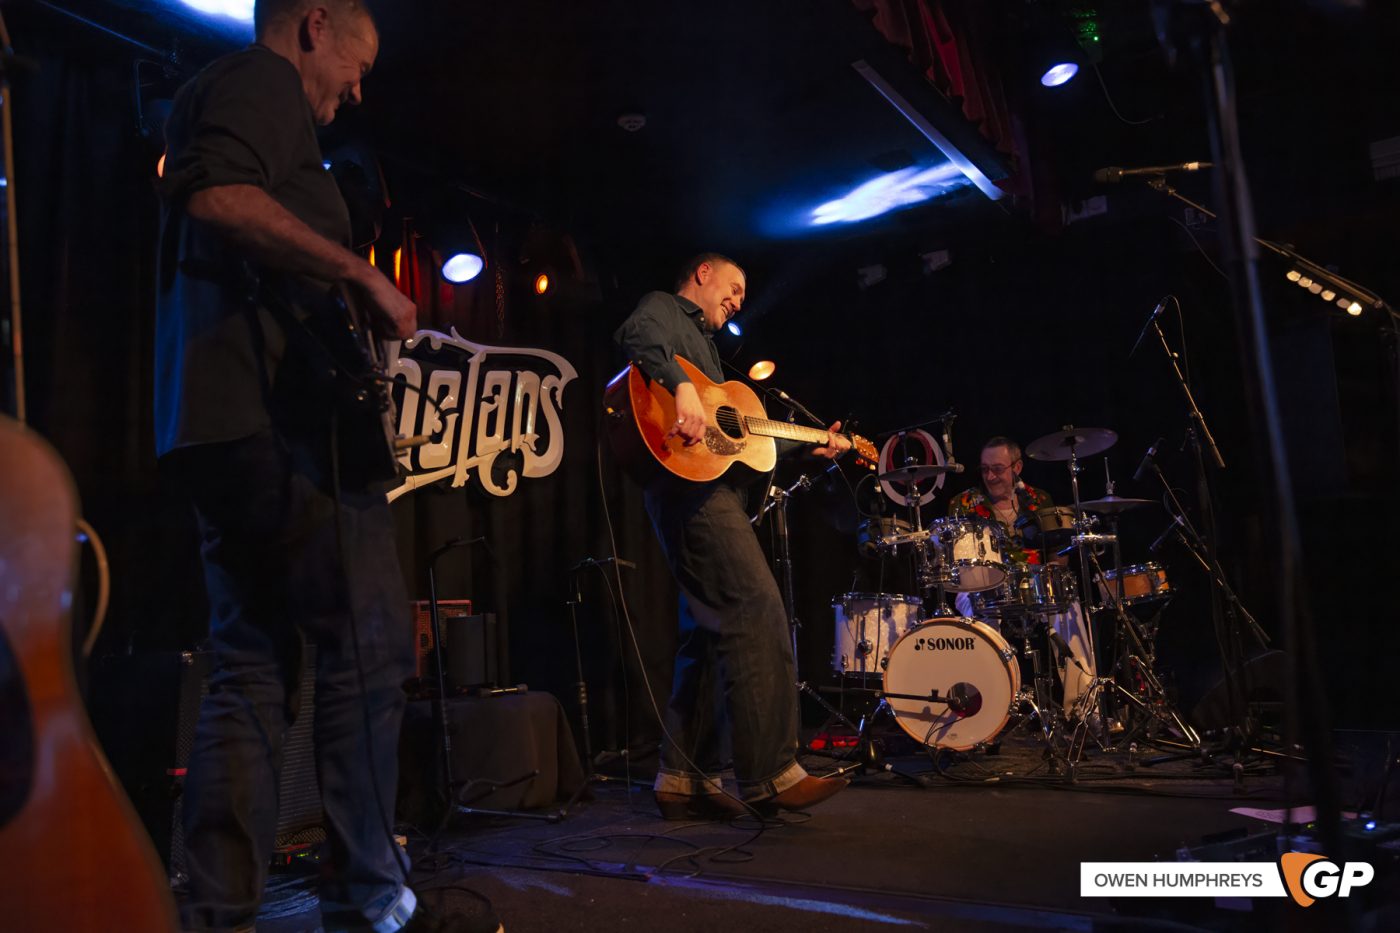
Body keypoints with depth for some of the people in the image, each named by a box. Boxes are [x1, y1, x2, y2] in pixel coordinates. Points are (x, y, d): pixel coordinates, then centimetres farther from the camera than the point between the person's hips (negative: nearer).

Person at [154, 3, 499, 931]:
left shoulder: (217, 93, 31)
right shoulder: (265, 80, 0)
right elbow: (214, 195, -21)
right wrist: (361, 272, -16)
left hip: (217, 424, 10)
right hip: (278, 414, -10)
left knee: (254, 670, 9)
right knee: (370, 651, -6)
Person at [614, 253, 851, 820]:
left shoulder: (704, 342, 33)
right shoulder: (665, 309, 7)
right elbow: (637, 338, -20)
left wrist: (810, 446, 20)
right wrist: (680, 387, -35)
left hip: (709, 490, 10)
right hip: (689, 486, -10)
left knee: (710, 632, 7)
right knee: (758, 616, -15)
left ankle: (685, 781, 11)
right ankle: (770, 775, -12)